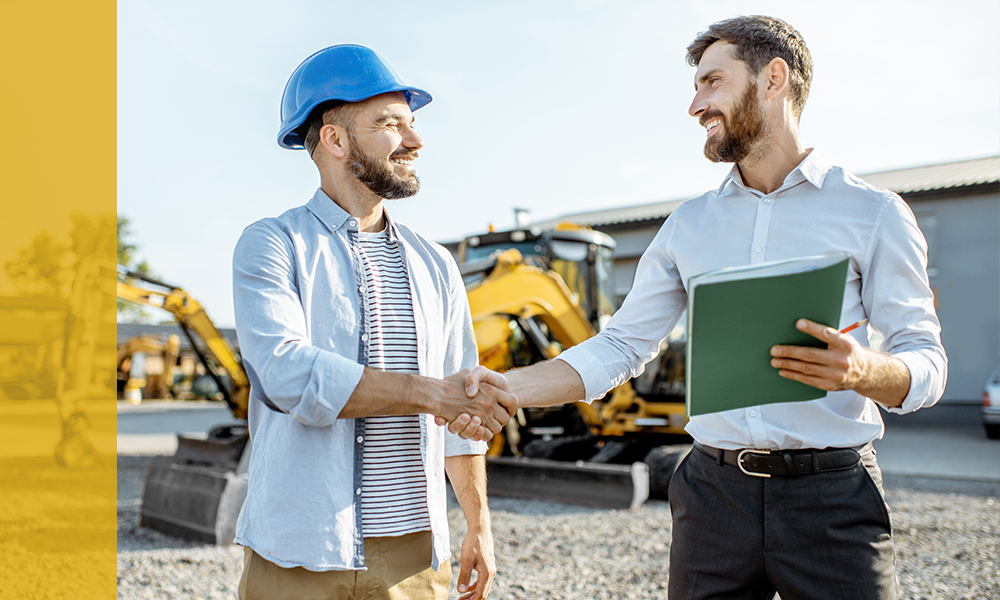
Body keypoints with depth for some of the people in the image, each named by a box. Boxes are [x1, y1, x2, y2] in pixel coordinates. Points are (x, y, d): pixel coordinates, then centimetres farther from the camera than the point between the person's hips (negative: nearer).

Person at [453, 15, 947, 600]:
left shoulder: (873, 212, 0)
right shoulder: (689, 224, 12)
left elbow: (926, 364, -2)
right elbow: (620, 347, 11)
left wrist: (863, 369, -24)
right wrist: (507, 388, -2)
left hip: (831, 493, -3)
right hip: (714, 490, 3)